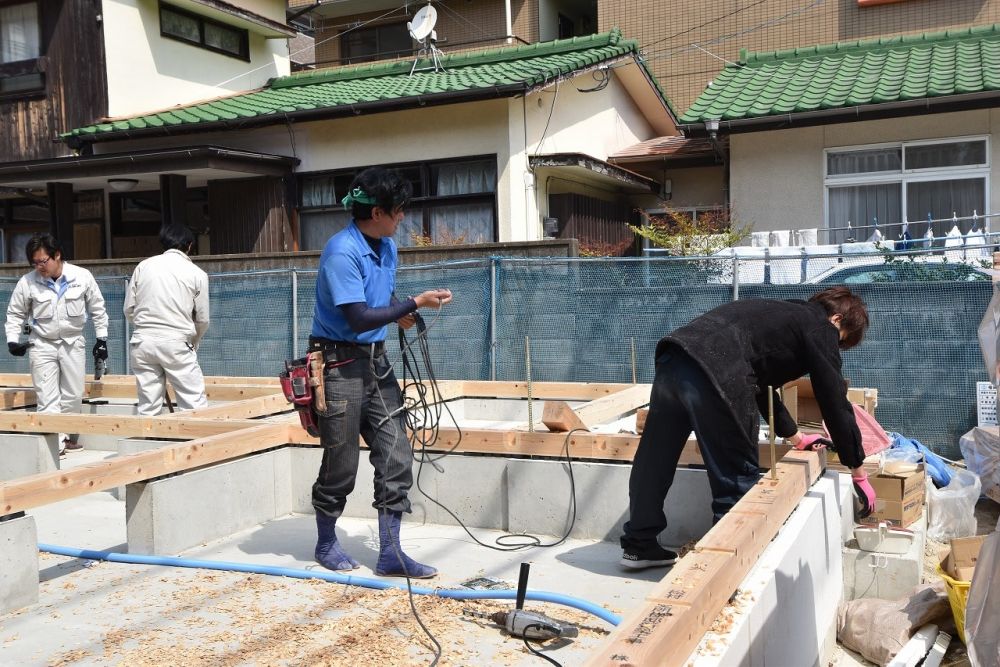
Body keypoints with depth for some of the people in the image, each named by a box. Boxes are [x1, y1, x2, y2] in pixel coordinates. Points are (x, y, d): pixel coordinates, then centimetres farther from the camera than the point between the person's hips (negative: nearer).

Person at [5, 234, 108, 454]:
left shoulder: (82, 276, -12)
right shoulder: (27, 282, -12)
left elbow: (97, 309, 1)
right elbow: (15, 314, 3)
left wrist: (101, 338, 2)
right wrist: (12, 339, -9)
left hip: (73, 343, 1)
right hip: (42, 344, -1)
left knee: (73, 395, 10)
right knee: (47, 396, -7)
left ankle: (68, 436, 26)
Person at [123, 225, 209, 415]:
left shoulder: (144, 265, 9)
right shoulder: (197, 273, 3)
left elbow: (129, 310, 9)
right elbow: (203, 319, 5)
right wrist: (193, 343, 22)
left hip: (142, 342, 3)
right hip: (176, 342, -3)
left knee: (147, 406, 8)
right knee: (194, 403, -2)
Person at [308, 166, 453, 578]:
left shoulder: (387, 246, 9)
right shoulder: (342, 252, -19)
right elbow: (359, 319, -24)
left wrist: (400, 313, -1)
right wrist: (416, 304, -18)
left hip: (376, 362, 8)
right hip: (340, 364, -8)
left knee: (396, 458, 2)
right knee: (341, 465, 4)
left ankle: (390, 554, 11)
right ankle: (326, 544, 27)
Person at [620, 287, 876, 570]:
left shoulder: (784, 315, 35)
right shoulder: (820, 329, 12)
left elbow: (760, 384, 42)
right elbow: (835, 403, 10)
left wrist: (796, 437, 52)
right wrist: (859, 475, 19)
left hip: (675, 357, 9)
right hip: (713, 373, -9)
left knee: (654, 459, 17)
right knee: (736, 476, 5)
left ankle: (638, 545, 30)